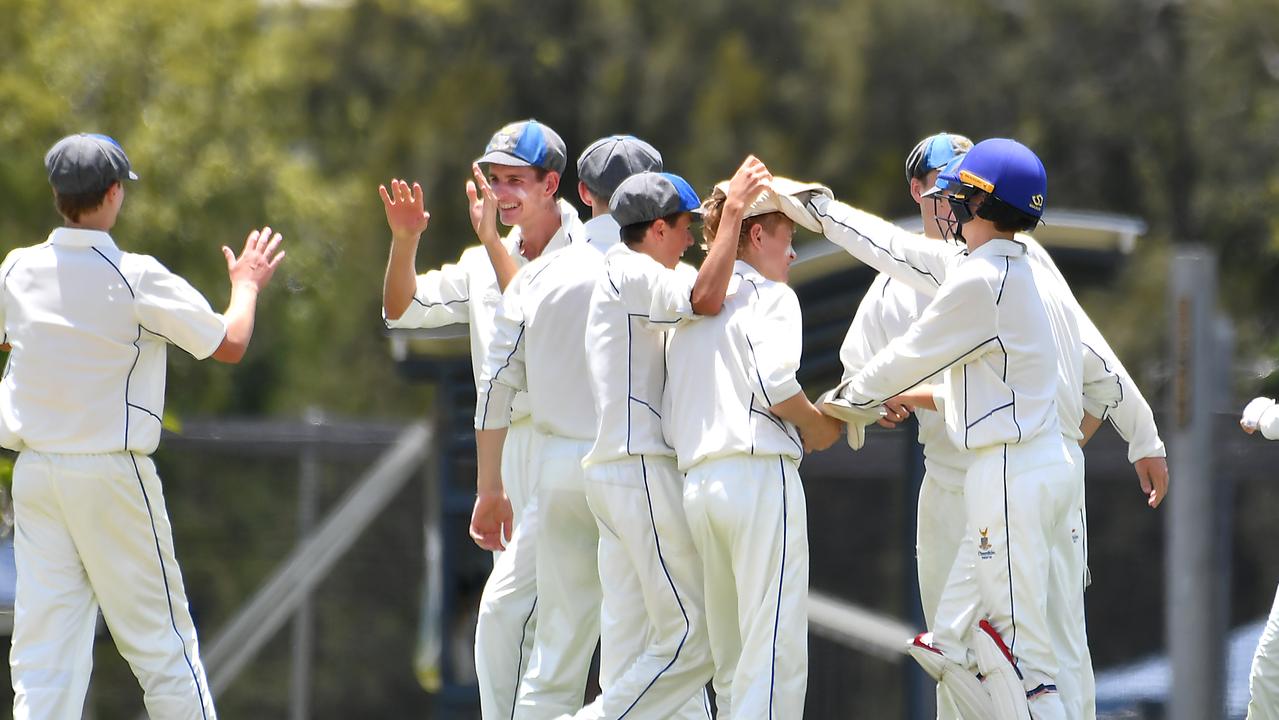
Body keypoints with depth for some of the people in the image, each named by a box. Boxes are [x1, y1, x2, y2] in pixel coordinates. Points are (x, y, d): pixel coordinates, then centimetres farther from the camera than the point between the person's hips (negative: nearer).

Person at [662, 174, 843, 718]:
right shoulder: (769, 296, 1)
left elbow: (668, 414, 14)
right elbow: (775, 382, -15)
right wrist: (821, 427, 2)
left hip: (695, 483, 7)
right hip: (760, 474, -7)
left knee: (732, 661, 11)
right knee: (776, 652, -12)